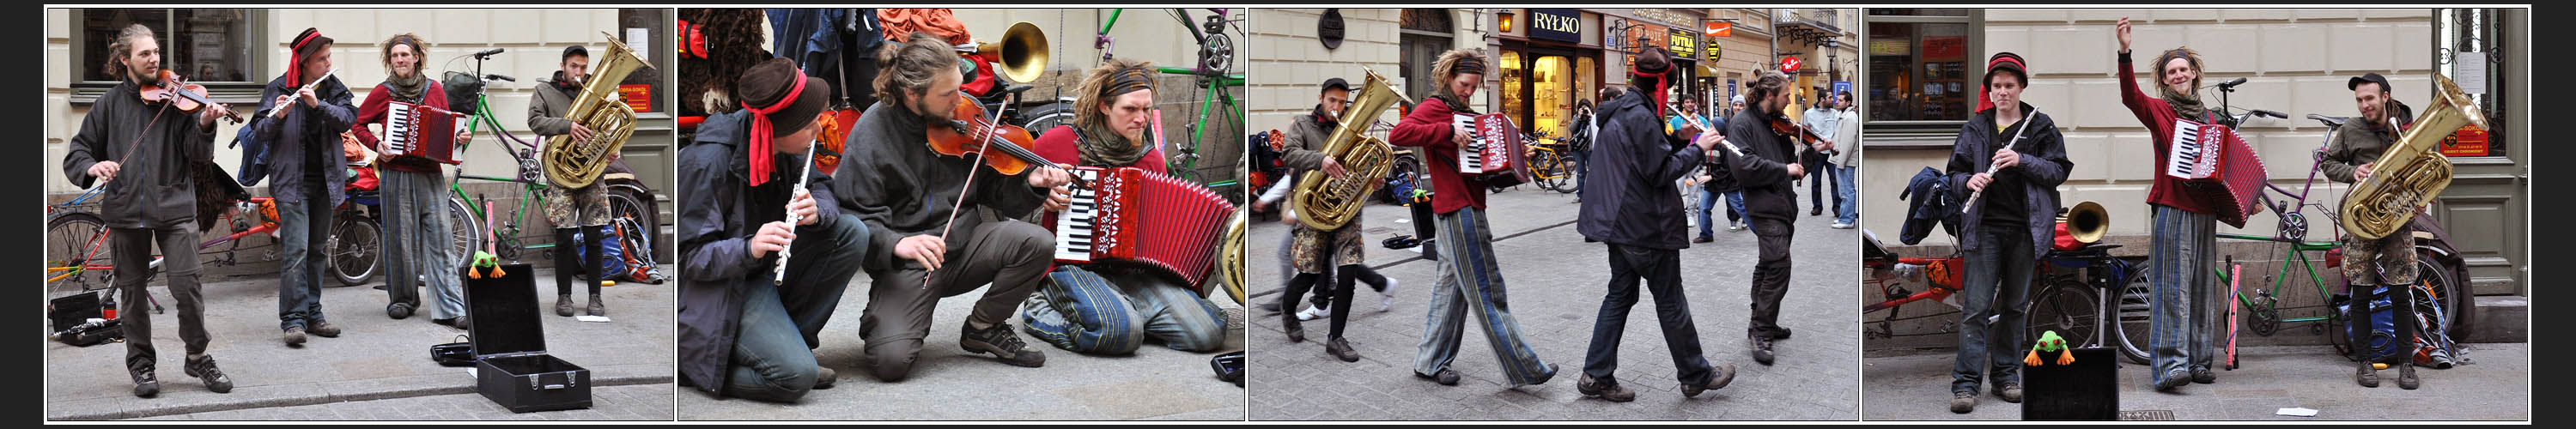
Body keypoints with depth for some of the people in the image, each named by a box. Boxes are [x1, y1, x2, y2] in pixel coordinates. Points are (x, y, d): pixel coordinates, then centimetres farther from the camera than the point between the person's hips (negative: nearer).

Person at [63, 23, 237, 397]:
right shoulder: (110, 104, 7)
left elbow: (198, 155, -4)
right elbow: (76, 153, 7)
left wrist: (204, 126, -24)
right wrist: (93, 166, -15)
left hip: (174, 207, -2)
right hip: (125, 209, 2)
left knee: (187, 285, -8)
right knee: (133, 292, 8)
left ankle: (198, 357, 8)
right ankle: (141, 364, 20)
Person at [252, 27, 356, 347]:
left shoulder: (334, 89, 9)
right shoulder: (279, 89, -2)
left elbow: (348, 118, -7)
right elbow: (259, 132, -7)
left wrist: (318, 105, -23)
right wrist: (277, 116, -27)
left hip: (325, 182, 5)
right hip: (292, 180, -4)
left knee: (317, 250, 10)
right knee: (296, 250, -12)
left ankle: (313, 315, 16)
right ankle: (293, 320, -12)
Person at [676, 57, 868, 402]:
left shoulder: (783, 146, -7)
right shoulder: (707, 164, -27)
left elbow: (822, 188, 3)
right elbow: (689, 256, -23)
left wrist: (816, 211, -22)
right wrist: (749, 248, -42)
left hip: (769, 268, 8)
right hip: (721, 287, -8)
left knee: (852, 233, -11)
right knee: (796, 375, -24)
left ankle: (789, 339, 0)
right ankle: (691, 363, 0)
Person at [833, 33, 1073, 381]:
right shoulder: (872, 133, -13)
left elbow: (991, 186, 7)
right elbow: (852, 218, -13)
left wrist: (1029, 183, -13)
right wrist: (896, 244, -30)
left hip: (965, 245, 5)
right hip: (906, 262, -5)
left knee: (1038, 243, -22)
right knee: (891, 360, -26)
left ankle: (984, 327, 3)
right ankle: (880, 318, 13)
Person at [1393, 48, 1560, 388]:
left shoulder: (1463, 112, 20)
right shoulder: (1434, 107, -9)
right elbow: (1397, 134, -27)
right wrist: (1449, 130, -28)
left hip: (1462, 209, 10)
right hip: (1459, 210, -10)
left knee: (1452, 285, 13)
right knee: (1487, 291, -6)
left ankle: (1430, 362, 19)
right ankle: (1522, 368, -3)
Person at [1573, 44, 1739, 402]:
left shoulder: (1618, 111, 11)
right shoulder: (1640, 117, -20)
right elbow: (1661, 173, -18)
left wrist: (1679, 138, 11)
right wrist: (1698, 148, -10)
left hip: (1620, 222, 10)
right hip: (1646, 224, -10)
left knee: (1620, 295, 13)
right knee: (1671, 302, 3)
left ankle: (1597, 376, 12)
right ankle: (1695, 376, 15)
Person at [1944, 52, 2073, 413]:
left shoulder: (2041, 127, 6)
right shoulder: (1974, 129, 9)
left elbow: (2058, 172, -1)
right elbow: (1954, 173, 10)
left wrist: (2022, 160, -16)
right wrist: (1969, 180, -12)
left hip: (2025, 228, 1)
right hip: (1985, 227, 0)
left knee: (2014, 305, 9)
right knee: (1976, 306, -6)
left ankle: (2007, 374, 21)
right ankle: (1966, 383, -7)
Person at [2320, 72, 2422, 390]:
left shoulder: (2406, 132, 6)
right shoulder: (2350, 132, 5)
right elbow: (2327, 163, 12)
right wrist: (2352, 171, -7)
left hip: (2398, 220, 0)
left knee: (2401, 293, -2)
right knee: (2361, 293, 0)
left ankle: (2406, 363, 7)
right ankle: (2364, 362, 9)